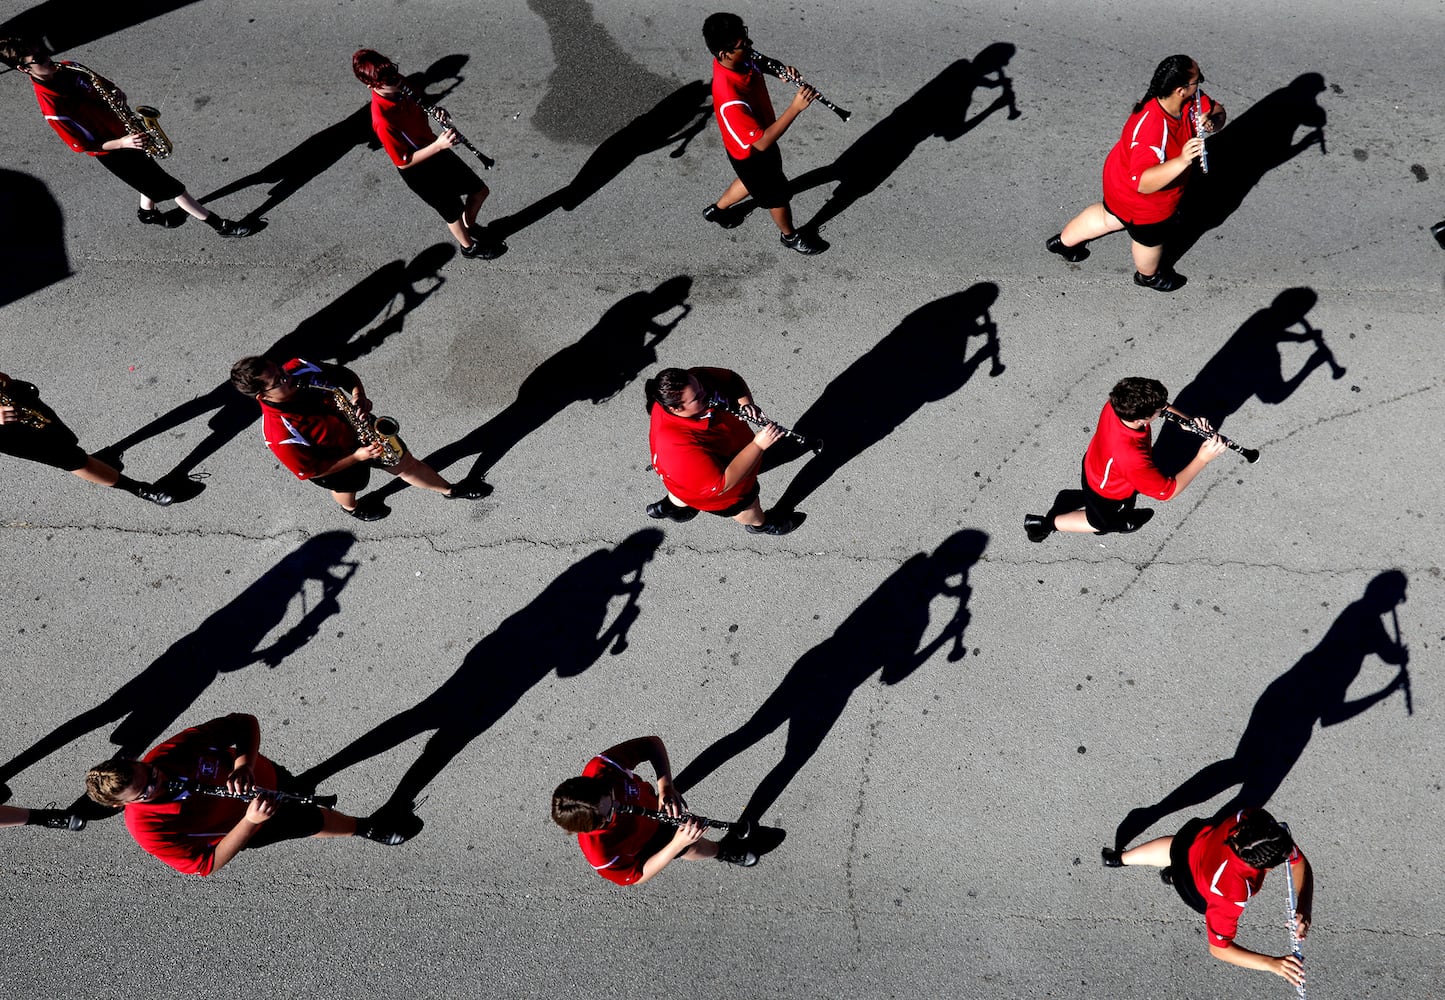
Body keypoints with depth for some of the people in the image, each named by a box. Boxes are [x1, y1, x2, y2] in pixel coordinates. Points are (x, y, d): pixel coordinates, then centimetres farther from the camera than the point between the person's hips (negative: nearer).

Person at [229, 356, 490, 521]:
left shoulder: (298, 369, -27)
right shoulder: (278, 434, -40)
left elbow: (344, 375, -9)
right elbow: (312, 470, -26)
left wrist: (359, 396, -29)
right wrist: (357, 457, -29)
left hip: (358, 427, 3)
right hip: (338, 463, -3)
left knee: (406, 463, 18)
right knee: (347, 488, 31)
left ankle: (450, 490, 45)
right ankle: (351, 508, 70)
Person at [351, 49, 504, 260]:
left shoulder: (400, 86, -12)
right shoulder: (382, 120, -34)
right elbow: (403, 162, -28)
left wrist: (437, 112, -16)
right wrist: (438, 145, -36)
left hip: (436, 150, 7)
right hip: (419, 171, -7)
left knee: (480, 190, 19)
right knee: (454, 212, 16)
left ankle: (470, 226, 49)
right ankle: (469, 246, 47)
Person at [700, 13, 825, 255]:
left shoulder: (736, 60, -18)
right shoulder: (730, 99, -44)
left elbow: (758, 67, 7)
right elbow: (762, 142, -39)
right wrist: (795, 108, -42)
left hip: (759, 143, 8)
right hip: (751, 154, -8)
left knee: (754, 182, 35)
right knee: (778, 196, 18)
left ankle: (717, 209, 58)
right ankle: (790, 236, 49)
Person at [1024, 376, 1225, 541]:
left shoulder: (1119, 404, -33)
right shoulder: (1132, 458, -50)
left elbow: (1158, 405, -9)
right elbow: (1168, 491, -33)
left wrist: (1188, 420, -24)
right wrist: (1202, 459, -33)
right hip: (1107, 494, -6)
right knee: (1107, 523, 28)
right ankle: (1048, 523, 31)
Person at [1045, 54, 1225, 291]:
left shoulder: (1189, 101, -17)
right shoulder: (1151, 129, -43)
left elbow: (1217, 111, -4)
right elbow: (1143, 183, -50)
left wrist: (1211, 121, -26)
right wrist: (1182, 160, -58)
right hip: (1143, 202, -8)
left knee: (1112, 216, 34)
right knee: (1151, 239, 23)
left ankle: (1063, 241, 55)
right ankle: (1148, 275, 56)